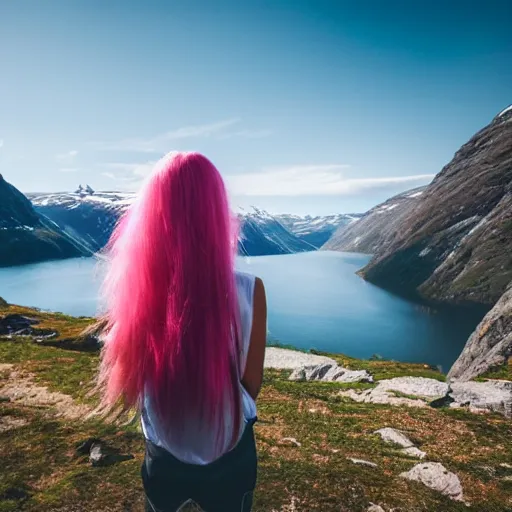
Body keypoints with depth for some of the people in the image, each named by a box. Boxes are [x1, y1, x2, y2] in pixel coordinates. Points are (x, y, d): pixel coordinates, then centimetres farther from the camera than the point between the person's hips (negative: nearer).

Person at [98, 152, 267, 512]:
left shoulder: (136, 290, -20)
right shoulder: (247, 291, -25)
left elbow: (127, 391, -6)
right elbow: (252, 385, -10)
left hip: (163, 456, 2)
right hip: (229, 457, -1)